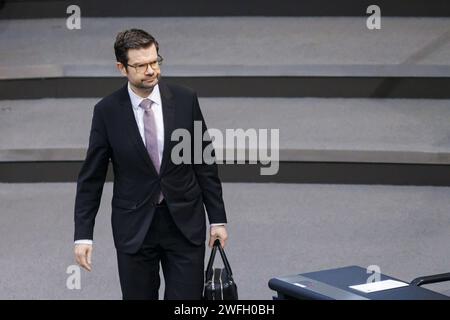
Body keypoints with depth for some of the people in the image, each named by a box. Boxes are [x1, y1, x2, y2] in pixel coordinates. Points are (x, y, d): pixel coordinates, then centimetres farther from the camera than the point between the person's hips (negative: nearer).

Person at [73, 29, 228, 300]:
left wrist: (218, 219, 2)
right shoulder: (107, 111, -6)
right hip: (134, 227, 0)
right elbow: (91, 178, -2)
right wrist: (83, 235, -7)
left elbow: (205, 164, 3)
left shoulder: (185, 100, -3)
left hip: (185, 224, 1)